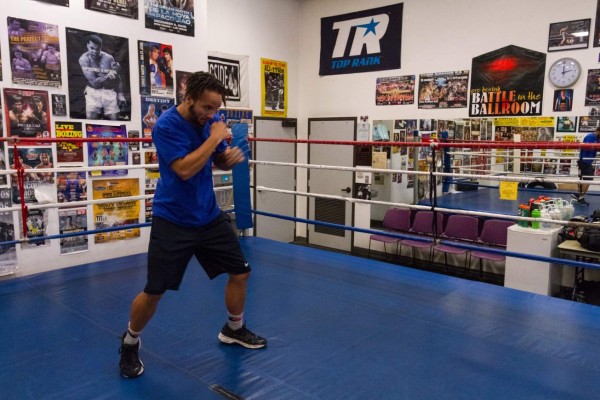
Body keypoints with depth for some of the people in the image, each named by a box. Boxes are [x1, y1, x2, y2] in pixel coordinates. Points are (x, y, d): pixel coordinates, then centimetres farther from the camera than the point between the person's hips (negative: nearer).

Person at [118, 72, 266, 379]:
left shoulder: (210, 121, 1)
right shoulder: (166, 125, -18)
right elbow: (184, 169, -29)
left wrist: (232, 156, -10)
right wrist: (215, 138, -24)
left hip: (209, 216, 6)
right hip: (172, 221, -6)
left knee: (240, 272, 10)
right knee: (154, 292, -2)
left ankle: (234, 330, 34)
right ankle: (129, 343, 27)